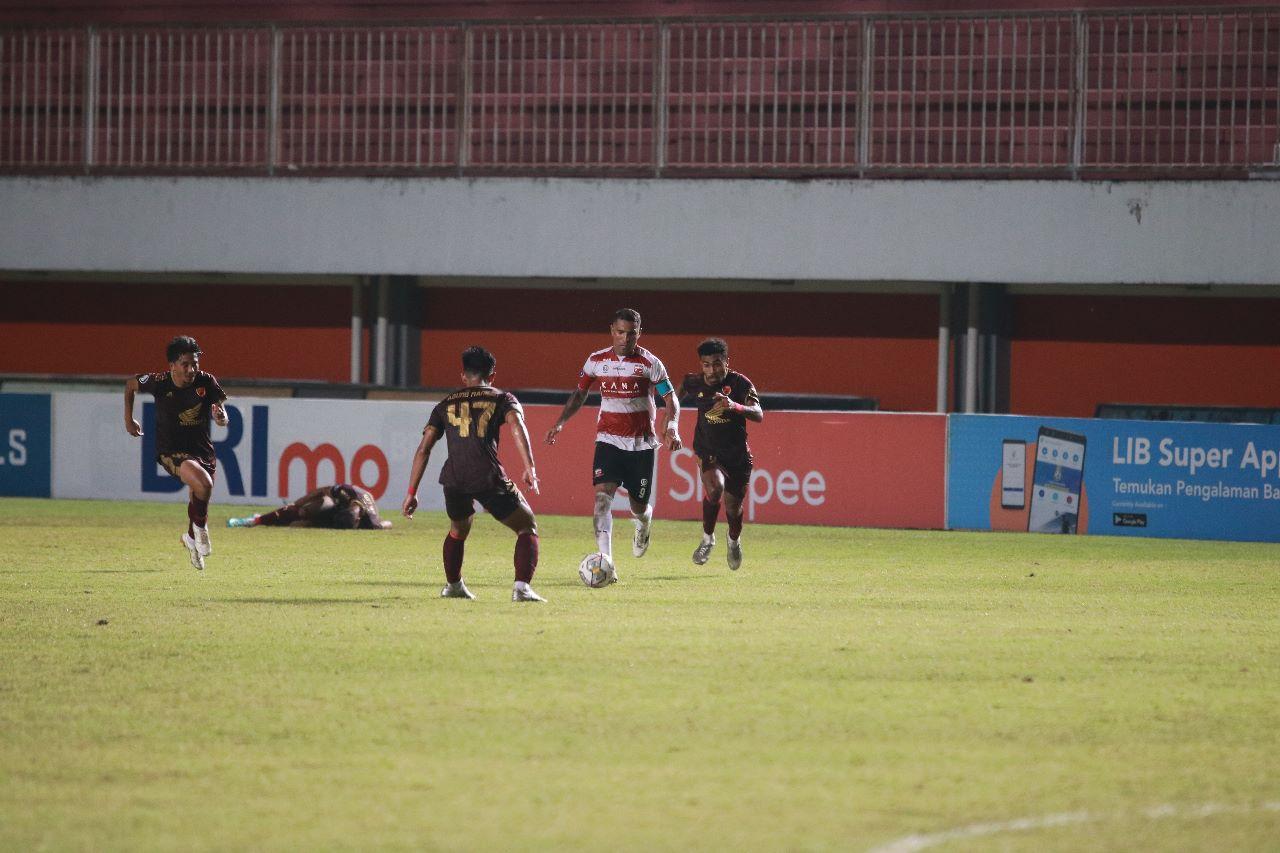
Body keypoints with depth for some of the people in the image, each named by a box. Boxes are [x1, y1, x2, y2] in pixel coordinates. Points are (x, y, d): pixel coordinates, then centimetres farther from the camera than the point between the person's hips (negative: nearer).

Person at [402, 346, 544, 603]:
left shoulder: (445, 405, 23)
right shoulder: (501, 399, 14)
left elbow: (423, 449, 17)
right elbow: (516, 424, -7)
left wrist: (412, 492, 19)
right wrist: (529, 468, -16)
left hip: (454, 480, 3)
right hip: (489, 478, -3)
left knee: (457, 530, 33)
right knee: (527, 528, 9)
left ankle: (452, 585, 38)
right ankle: (522, 587, -10)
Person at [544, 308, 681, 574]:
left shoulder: (649, 363, -4)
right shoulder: (597, 361, 3)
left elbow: (670, 398, -3)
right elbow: (579, 393, 16)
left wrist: (672, 427, -21)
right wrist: (560, 423, 4)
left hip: (642, 443, -1)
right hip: (609, 440, 1)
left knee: (639, 508, 7)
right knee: (603, 495, -21)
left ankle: (643, 526, 47)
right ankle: (605, 560, -27)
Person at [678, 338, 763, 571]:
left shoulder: (740, 383, -16)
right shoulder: (693, 383, -7)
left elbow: (759, 415, -30)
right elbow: (677, 401, 18)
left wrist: (735, 406, -48)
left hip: (738, 455, 0)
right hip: (709, 452, 0)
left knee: (733, 506, 6)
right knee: (715, 487, -28)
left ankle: (734, 540, 42)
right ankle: (708, 538, -5)